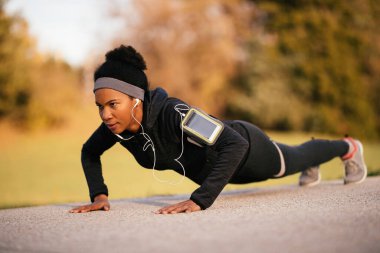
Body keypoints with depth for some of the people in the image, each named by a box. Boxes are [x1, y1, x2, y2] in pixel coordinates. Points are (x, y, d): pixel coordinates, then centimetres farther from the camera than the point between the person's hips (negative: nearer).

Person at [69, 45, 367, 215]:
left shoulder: (173, 113, -46)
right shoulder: (117, 123, -27)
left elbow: (235, 145, -52)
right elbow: (89, 152, -7)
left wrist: (200, 200, -57)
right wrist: (99, 195, -20)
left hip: (246, 151, -6)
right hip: (209, 168, 6)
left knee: (293, 161, 27)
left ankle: (348, 147, 59)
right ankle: (311, 168, 72)